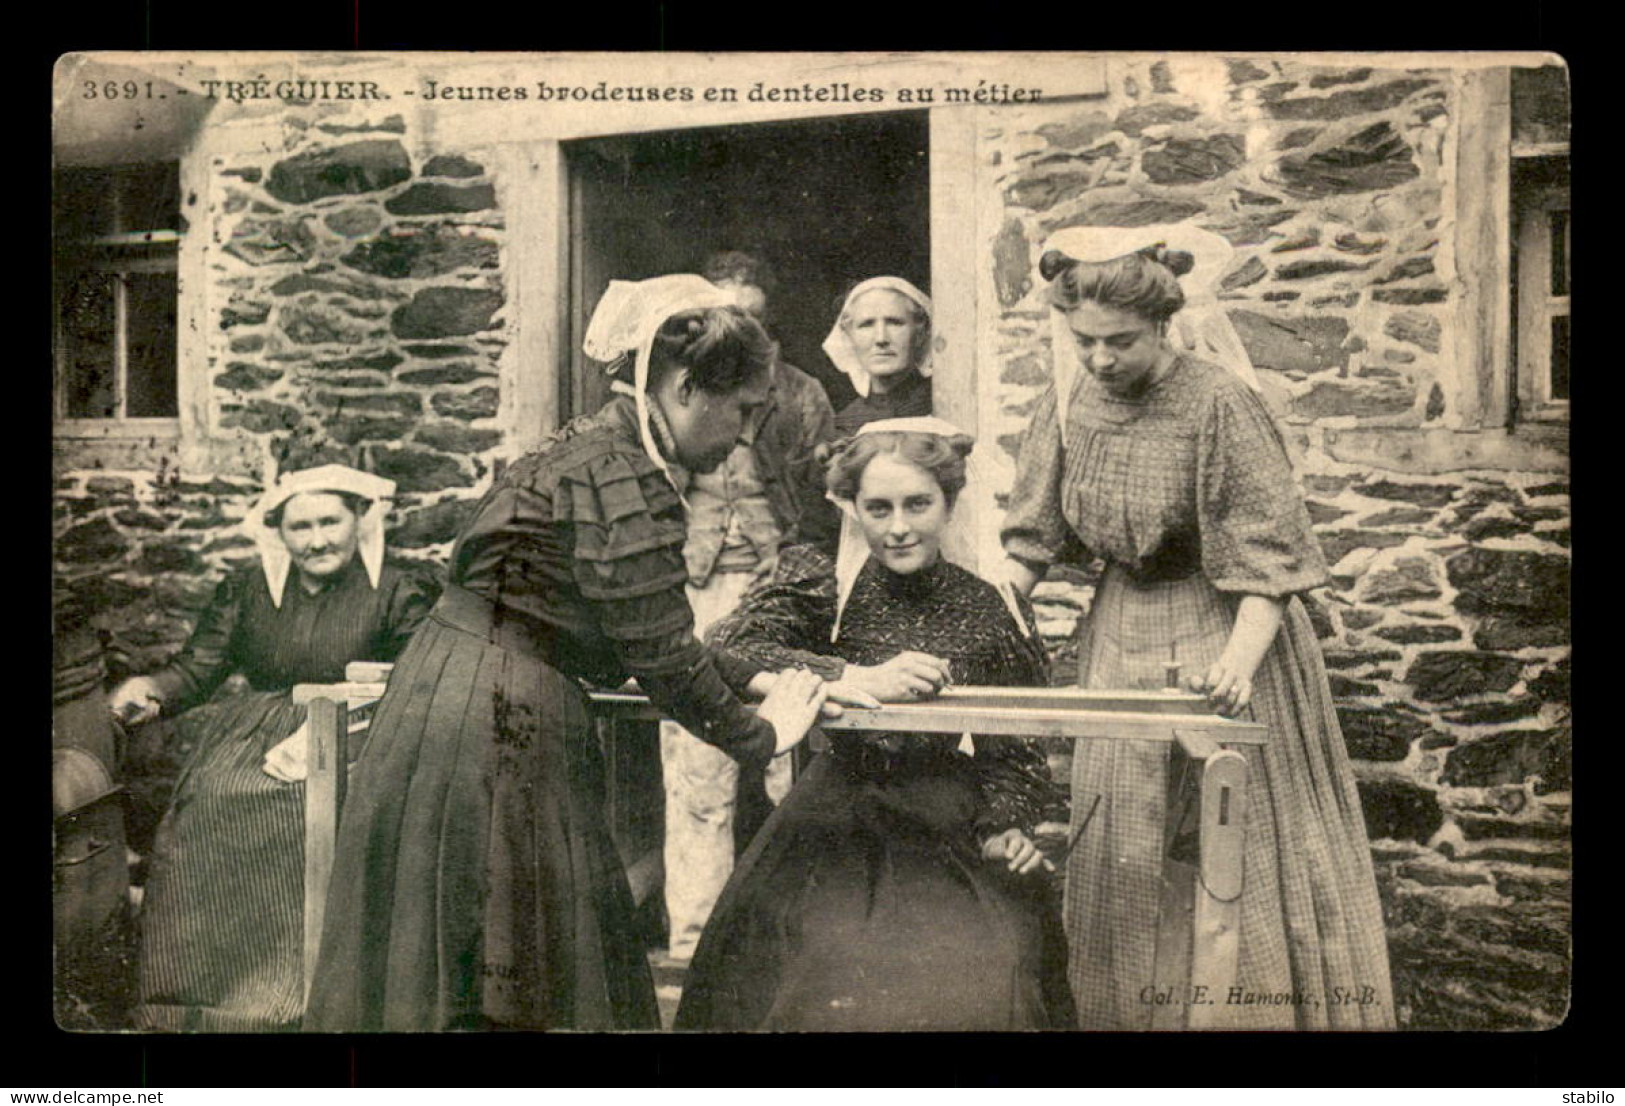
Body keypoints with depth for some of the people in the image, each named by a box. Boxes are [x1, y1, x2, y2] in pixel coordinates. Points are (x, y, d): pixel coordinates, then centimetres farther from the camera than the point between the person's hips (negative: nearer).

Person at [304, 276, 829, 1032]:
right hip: (497, 722, -10)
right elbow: (662, 656, -16)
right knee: (493, 981, 2)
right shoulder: (622, 476, -18)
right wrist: (760, 738, -2)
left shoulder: (597, 445, 13)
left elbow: (637, 637, 17)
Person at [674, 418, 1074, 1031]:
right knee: (831, 980, -19)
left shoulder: (992, 616, 2)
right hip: (837, 825, -1)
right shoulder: (822, 583, -3)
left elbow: (1012, 751, 10)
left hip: (954, 831, 1)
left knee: (990, 981, -16)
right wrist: (857, 678, -23)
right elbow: (726, 649, -19)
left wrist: (1006, 828, -7)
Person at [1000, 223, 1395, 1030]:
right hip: (1121, 635, 5)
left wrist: (1239, 660, -31)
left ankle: (1258, 1008, 22)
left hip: (1221, 630, -5)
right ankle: (1125, 1011, 30)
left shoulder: (1216, 399, -19)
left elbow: (1269, 555, -18)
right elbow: (1031, 539, 3)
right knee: (1118, 854, 12)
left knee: (1238, 846, 3)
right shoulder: (1068, 402, -3)